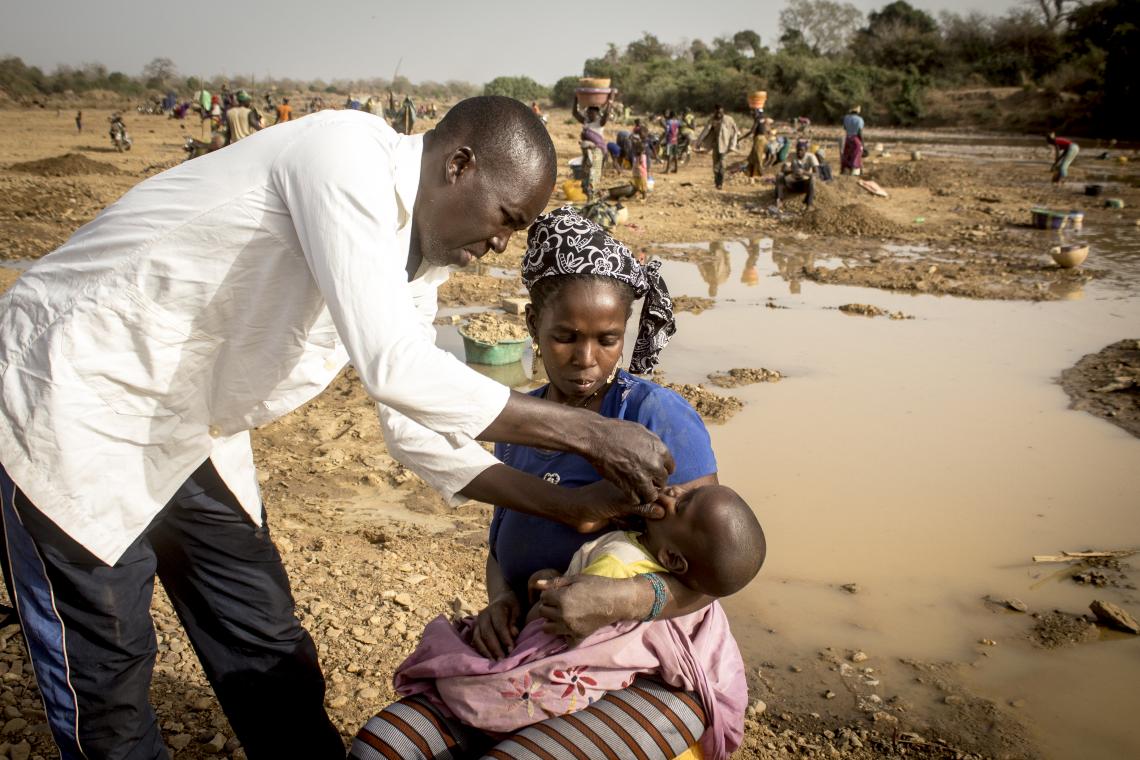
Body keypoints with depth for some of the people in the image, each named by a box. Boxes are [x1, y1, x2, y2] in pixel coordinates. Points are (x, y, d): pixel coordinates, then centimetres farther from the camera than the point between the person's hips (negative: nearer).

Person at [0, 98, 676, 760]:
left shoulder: (416, 264, 0)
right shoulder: (348, 153, -26)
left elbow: (418, 432, 4)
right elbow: (396, 370, -36)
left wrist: (575, 505, -5)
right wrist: (591, 433, -28)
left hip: (186, 431, 8)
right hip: (75, 399, -8)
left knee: (268, 652, 12)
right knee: (104, 684, 4)